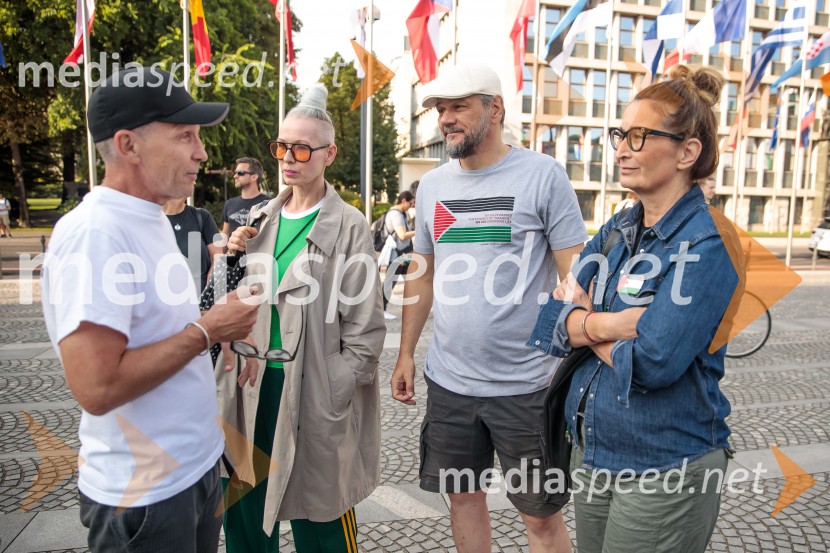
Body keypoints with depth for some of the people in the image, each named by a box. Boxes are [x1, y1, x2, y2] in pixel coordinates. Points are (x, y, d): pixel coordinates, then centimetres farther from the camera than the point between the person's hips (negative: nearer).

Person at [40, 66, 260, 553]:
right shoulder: (94, 233, -23)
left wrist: (221, 319, 1)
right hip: (145, 496, -8)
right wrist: (208, 330, -20)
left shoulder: (152, 219, 7)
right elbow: (97, 388, -28)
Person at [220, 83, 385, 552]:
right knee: (244, 512, 18)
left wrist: (337, 397, -12)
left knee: (318, 514, 9)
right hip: (256, 383, 6)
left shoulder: (348, 227, -8)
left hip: (313, 389, -5)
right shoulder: (260, 219, 10)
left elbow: (365, 326, -9)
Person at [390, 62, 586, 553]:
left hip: (525, 383, -4)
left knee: (541, 513, 10)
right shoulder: (432, 185, 7)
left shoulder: (543, 176, -8)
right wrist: (406, 353, 12)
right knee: (464, 495, 19)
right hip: (449, 381, 5)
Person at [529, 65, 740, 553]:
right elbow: (547, 325, -3)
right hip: (591, 453, 6)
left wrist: (583, 321, -11)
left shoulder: (708, 243, -17)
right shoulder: (615, 232, 4)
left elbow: (653, 363, -27)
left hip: (665, 470, -6)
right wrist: (609, 323, -20)